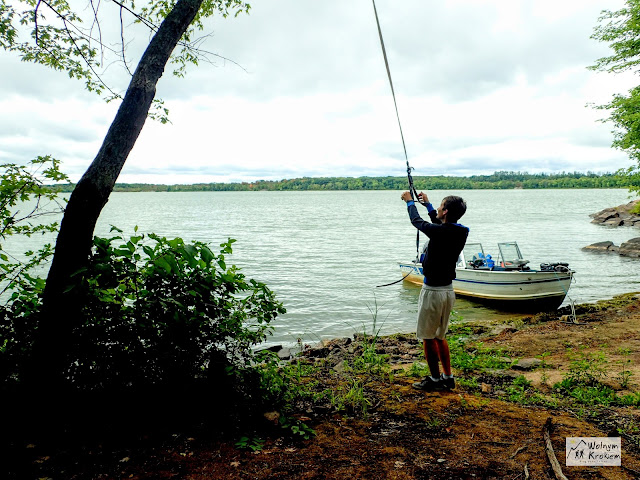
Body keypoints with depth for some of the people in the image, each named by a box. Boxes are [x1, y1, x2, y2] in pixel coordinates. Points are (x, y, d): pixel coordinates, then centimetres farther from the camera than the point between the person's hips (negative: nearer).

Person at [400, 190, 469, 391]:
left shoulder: (439, 232, -21)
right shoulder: (460, 232, 1)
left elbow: (417, 221, -3)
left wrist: (410, 202, 15)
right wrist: (427, 203, 32)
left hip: (433, 290, -8)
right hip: (448, 289, 8)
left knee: (428, 337, 7)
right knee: (440, 336, 20)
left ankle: (435, 380, 16)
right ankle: (448, 377, 26)